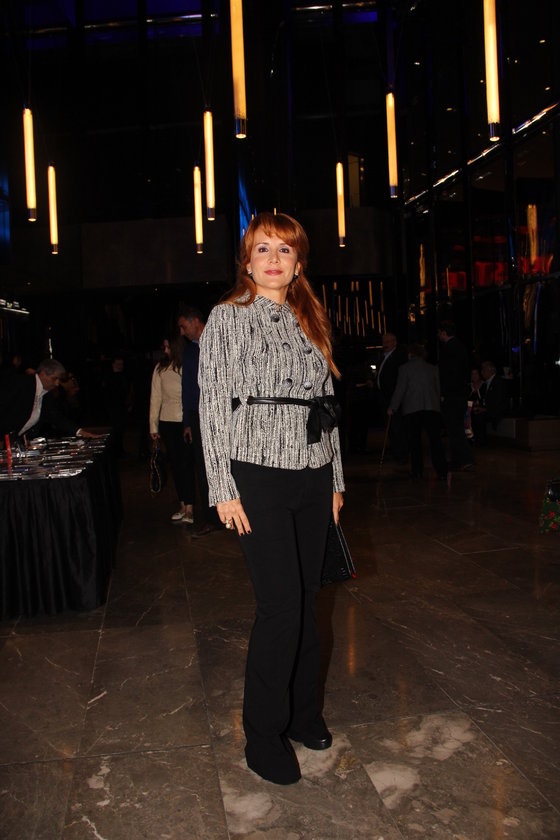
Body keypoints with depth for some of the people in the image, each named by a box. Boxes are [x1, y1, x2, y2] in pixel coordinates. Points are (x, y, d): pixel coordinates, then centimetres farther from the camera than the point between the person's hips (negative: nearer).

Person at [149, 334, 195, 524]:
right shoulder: (160, 369, 5)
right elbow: (155, 398, 8)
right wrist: (153, 425, 7)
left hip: (187, 422, -4)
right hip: (168, 422, 4)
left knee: (186, 464, -5)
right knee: (174, 464, 9)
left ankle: (189, 508, 0)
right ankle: (182, 506, 19)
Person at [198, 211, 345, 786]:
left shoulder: (311, 322, 15)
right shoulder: (227, 318, 0)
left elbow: (327, 405, 16)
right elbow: (213, 405, -4)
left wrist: (335, 479, 14)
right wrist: (223, 489, -10)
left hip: (313, 477, 5)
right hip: (258, 477, -5)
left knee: (306, 599, 11)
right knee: (281, 605, -7)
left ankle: (303, 712, 31)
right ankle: (264, 735, 12)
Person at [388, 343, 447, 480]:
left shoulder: (404, 368, 2)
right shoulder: (433, 369, 12)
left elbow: (400, 389, -1)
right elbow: (439, 390, 14)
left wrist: (392, 407, 6)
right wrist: (438, 404, 25)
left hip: (411, 409, -2)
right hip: (432, 407, 2)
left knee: (414, 441, 6)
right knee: (435, 440, 0)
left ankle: (417, 471, 7)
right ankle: (442, 471, -5)